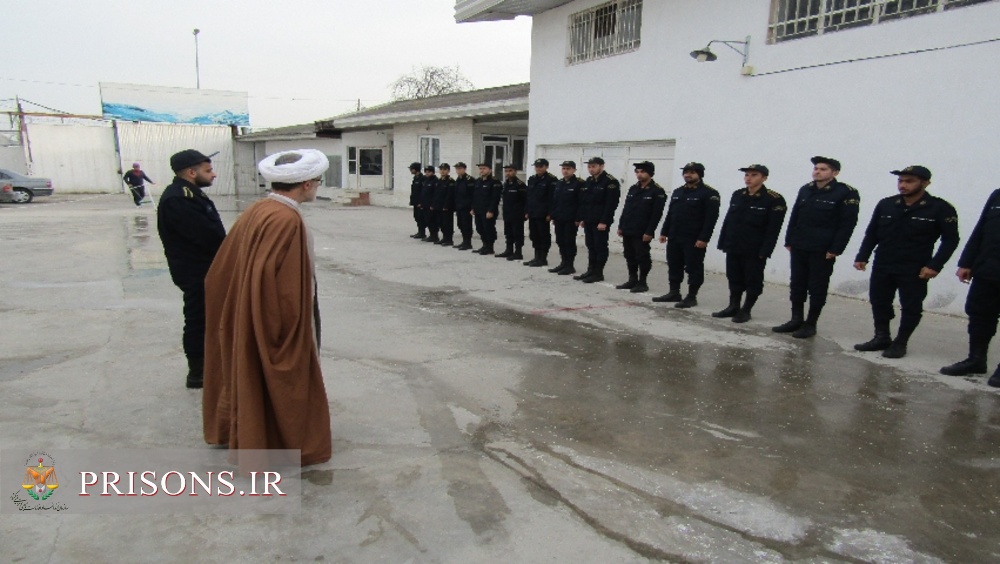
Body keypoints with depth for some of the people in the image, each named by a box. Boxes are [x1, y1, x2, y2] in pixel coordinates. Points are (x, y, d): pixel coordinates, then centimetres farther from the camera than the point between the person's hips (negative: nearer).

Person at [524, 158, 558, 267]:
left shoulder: (552, 180, -8)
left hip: (543, 214, -7)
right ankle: (537, 257, 19)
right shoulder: (531, 179, 15)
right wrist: (527, 211, 12)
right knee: (534, 236, 11)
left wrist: (550, 213, -18)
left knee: (544, 236, 0)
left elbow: (553, 198, -13)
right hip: (532, 213, 7)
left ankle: (543, 259, 5)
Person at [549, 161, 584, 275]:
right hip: (559, 219, 7)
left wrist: (578, 218, -16)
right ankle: (563, 263, 23)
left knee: (569, 242, -1)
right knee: (560, 241, 11)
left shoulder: (580, 183, -9)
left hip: (571, 219, -7)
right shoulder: (559, 183, 13)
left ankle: (570, 266, 7)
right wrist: (553, 216, 10)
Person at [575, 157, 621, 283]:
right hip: (588, 221, 8)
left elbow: (611, 204, -16)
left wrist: (604, 221, -20)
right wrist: (581, 218, 11)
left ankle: (598, 273, 5)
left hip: (601, 222, -8)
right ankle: (591, 270, 21)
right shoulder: (588, 181, 14)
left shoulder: (611, 182, -10)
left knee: (600, 247, -1)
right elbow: (583, 201, 17)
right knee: (591, 246, 13)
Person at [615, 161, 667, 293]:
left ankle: (642, 282, 8)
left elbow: (656, 214, -13)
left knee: (642, 257, 0)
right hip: (627, 231, 7)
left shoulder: (658, 191, -8)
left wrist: (649, 232, -18)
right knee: (630, 256, 12)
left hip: (642, 233, -7)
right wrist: (621, 226, 11)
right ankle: (632, 280, 22)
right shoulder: (633, 189, 14)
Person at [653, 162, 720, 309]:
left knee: (693, 268, 0)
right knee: (674, 266, 12)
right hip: (674, 237, 7)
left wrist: (703, 238, -20)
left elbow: (711, 218, -14)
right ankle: (674, 293, 23)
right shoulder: (677, 192, 15)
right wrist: (664, 232, 11)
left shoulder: (709, 193, -8)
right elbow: (670, 214, 18)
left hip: (694, 240, -7)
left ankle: (691, 297, 7)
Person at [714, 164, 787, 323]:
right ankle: (733, 307, 23)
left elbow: (773, 229, -12)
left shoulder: (774, 200, -9)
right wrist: (723, 243, 7)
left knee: (753, 280, 5)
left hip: (755, 251, -5)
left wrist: (764, 251, -17)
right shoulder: (737, 195, 9)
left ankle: (746, 310, 15)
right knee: (734, 278, 12)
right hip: (733, 248, 5)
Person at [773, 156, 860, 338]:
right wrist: (789, 241, 8)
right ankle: (796, 319, 21)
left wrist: (835, 249, -15)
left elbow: (847, 223, -11)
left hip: (823, 251, -6)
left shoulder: (846, 193, -7)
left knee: (817, 287, 3)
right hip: (799, 248, 6)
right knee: (797, 284, 10)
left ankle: (810, 324, 11)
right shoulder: (805, 190, 11)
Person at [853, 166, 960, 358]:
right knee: (879, 302, 10)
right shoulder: (885, 205, 4)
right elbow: (871, 233, 11)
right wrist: (862, 257, 4)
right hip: (882, 267, 4)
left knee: (911, 307, 3)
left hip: (914, 270, -4)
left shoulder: (940, 209, -6)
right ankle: (882, 338, 25)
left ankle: (900, 343, 17)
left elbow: (950, 239, -5)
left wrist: (935, 265, -13)